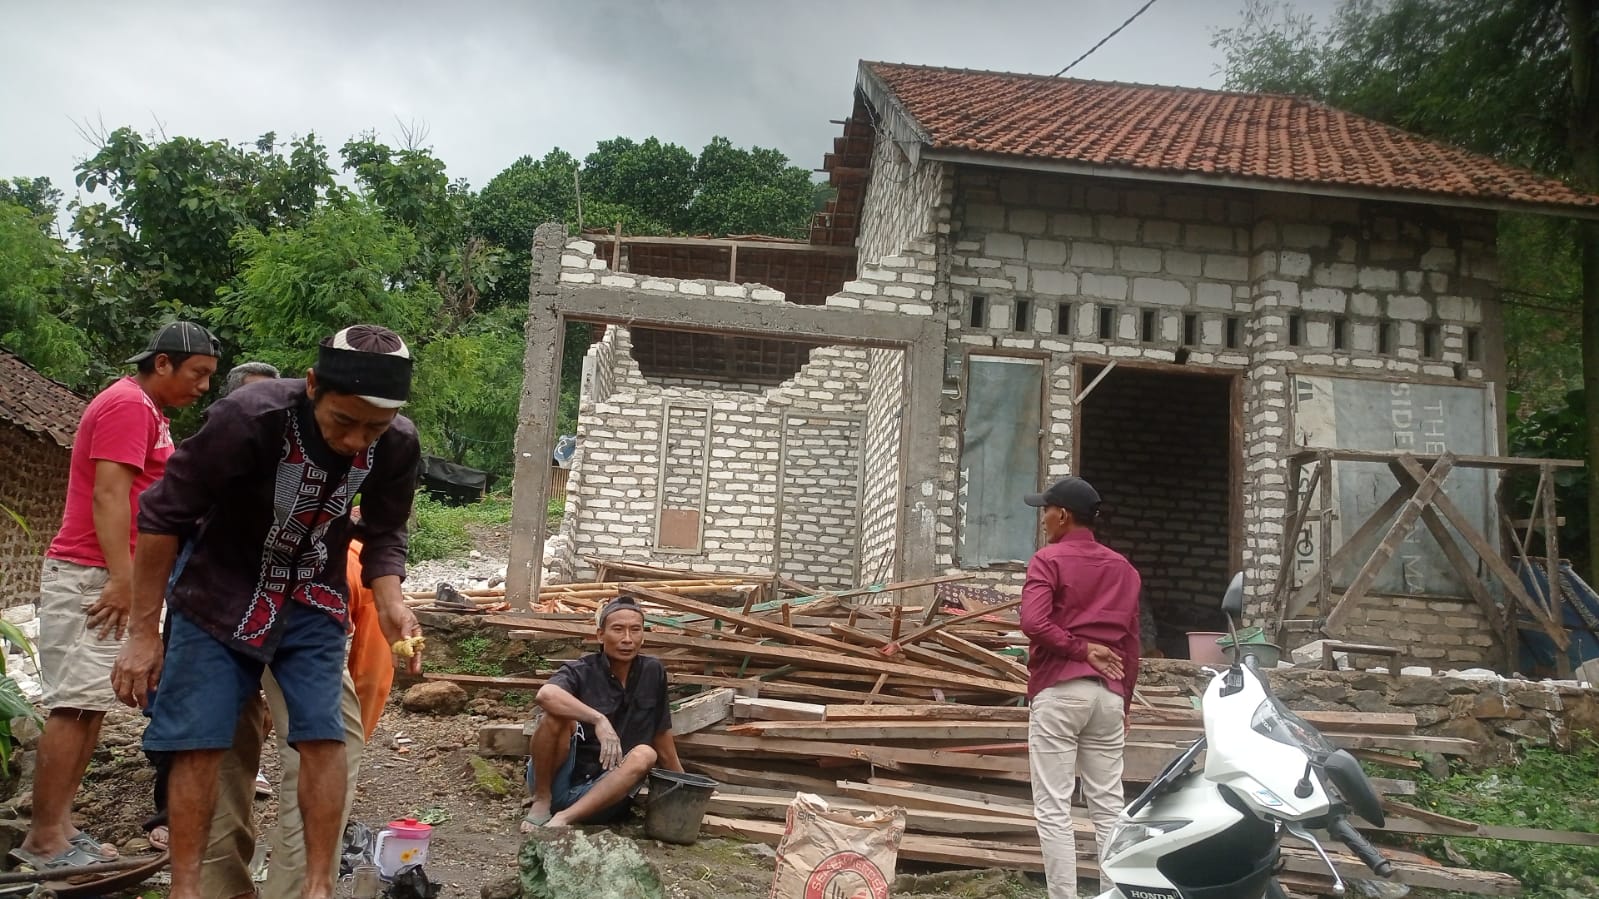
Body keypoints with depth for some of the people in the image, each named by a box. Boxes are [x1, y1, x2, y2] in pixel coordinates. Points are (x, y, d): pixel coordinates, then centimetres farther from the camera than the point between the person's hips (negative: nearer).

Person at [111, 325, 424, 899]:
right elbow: (164, 516, -20)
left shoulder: (398, 446, -20)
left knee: (323, 736, -5)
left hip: (313, 602, 3)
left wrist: (391, 604, -25)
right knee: (200, 742, -3)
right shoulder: (247, 418, -32)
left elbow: (384, 535, -4)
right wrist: (143, 632, -15)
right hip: (219, 593, -2)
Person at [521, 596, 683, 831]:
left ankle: (564, 818, -30)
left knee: (644, 755, -25)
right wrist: (598, 719, -42)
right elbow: (545, 694, -34)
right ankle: (542, 802, -12)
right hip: (558, 783, -3)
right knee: (559, 714, -25)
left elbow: (661, 735, 13)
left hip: (602, 793, 3)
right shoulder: (580, 672, -10)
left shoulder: (653, 672, 2)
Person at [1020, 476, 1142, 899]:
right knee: (1109, 807, 9)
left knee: (1053, 808, -2)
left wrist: (1079, 649, -8)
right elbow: (1131, 642, 15)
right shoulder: (1124, 568, 14)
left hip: (1058, 691, -6)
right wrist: (1125, 700, 19)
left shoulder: (1048, 560, -4)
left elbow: (1033, 622, -19)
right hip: (1108, 693, 6)